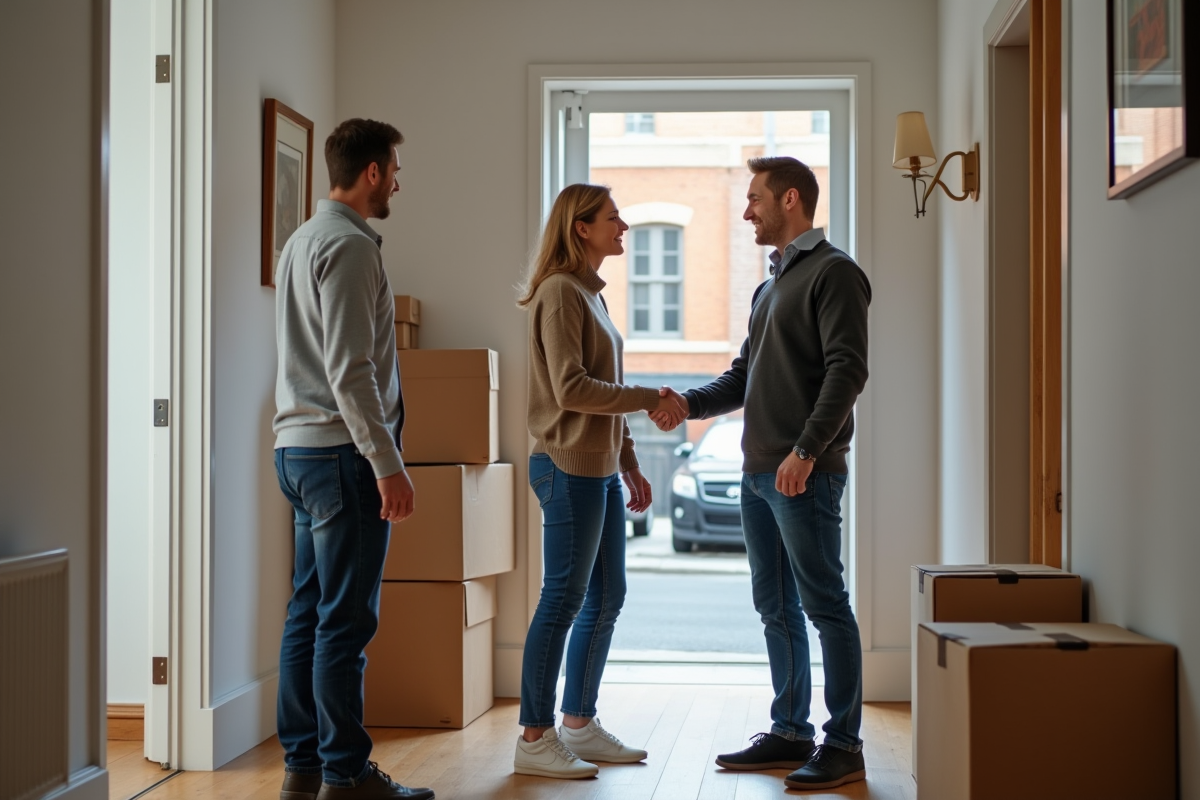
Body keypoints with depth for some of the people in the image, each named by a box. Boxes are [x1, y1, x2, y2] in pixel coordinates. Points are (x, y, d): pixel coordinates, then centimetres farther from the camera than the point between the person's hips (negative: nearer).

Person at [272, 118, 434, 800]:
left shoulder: (304, 240, 19)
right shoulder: (350, 245, -12)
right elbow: (350, 370, -19)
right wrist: (387, 462, -20)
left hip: (300, 448, 10)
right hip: (342, 449, -10)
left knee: (310, 613, 11)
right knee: (346, 619, -6)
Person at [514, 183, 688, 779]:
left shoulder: (590, 292, 17)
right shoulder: (560, 292, -12)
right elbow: (572, 389, -20)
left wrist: (629, 462, 19)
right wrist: (650, 399, -15)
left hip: (600, 469, 10)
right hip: (570, 467, -10)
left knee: (606, 596, 13)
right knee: (563, 600, -6)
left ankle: (578, 725, 22)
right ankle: (534, 740, 1)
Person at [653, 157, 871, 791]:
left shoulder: (832, 272, -6)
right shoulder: (770, 286, 22)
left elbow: (847, 369, -15)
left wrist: (807, 449, -23)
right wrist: (691, 403, 6)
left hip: (805, 474, -9)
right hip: (758, 472, 9)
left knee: (824, 606, -5)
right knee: (776, 608, 12)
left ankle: (843, 744, 0)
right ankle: (789, 732, 21)